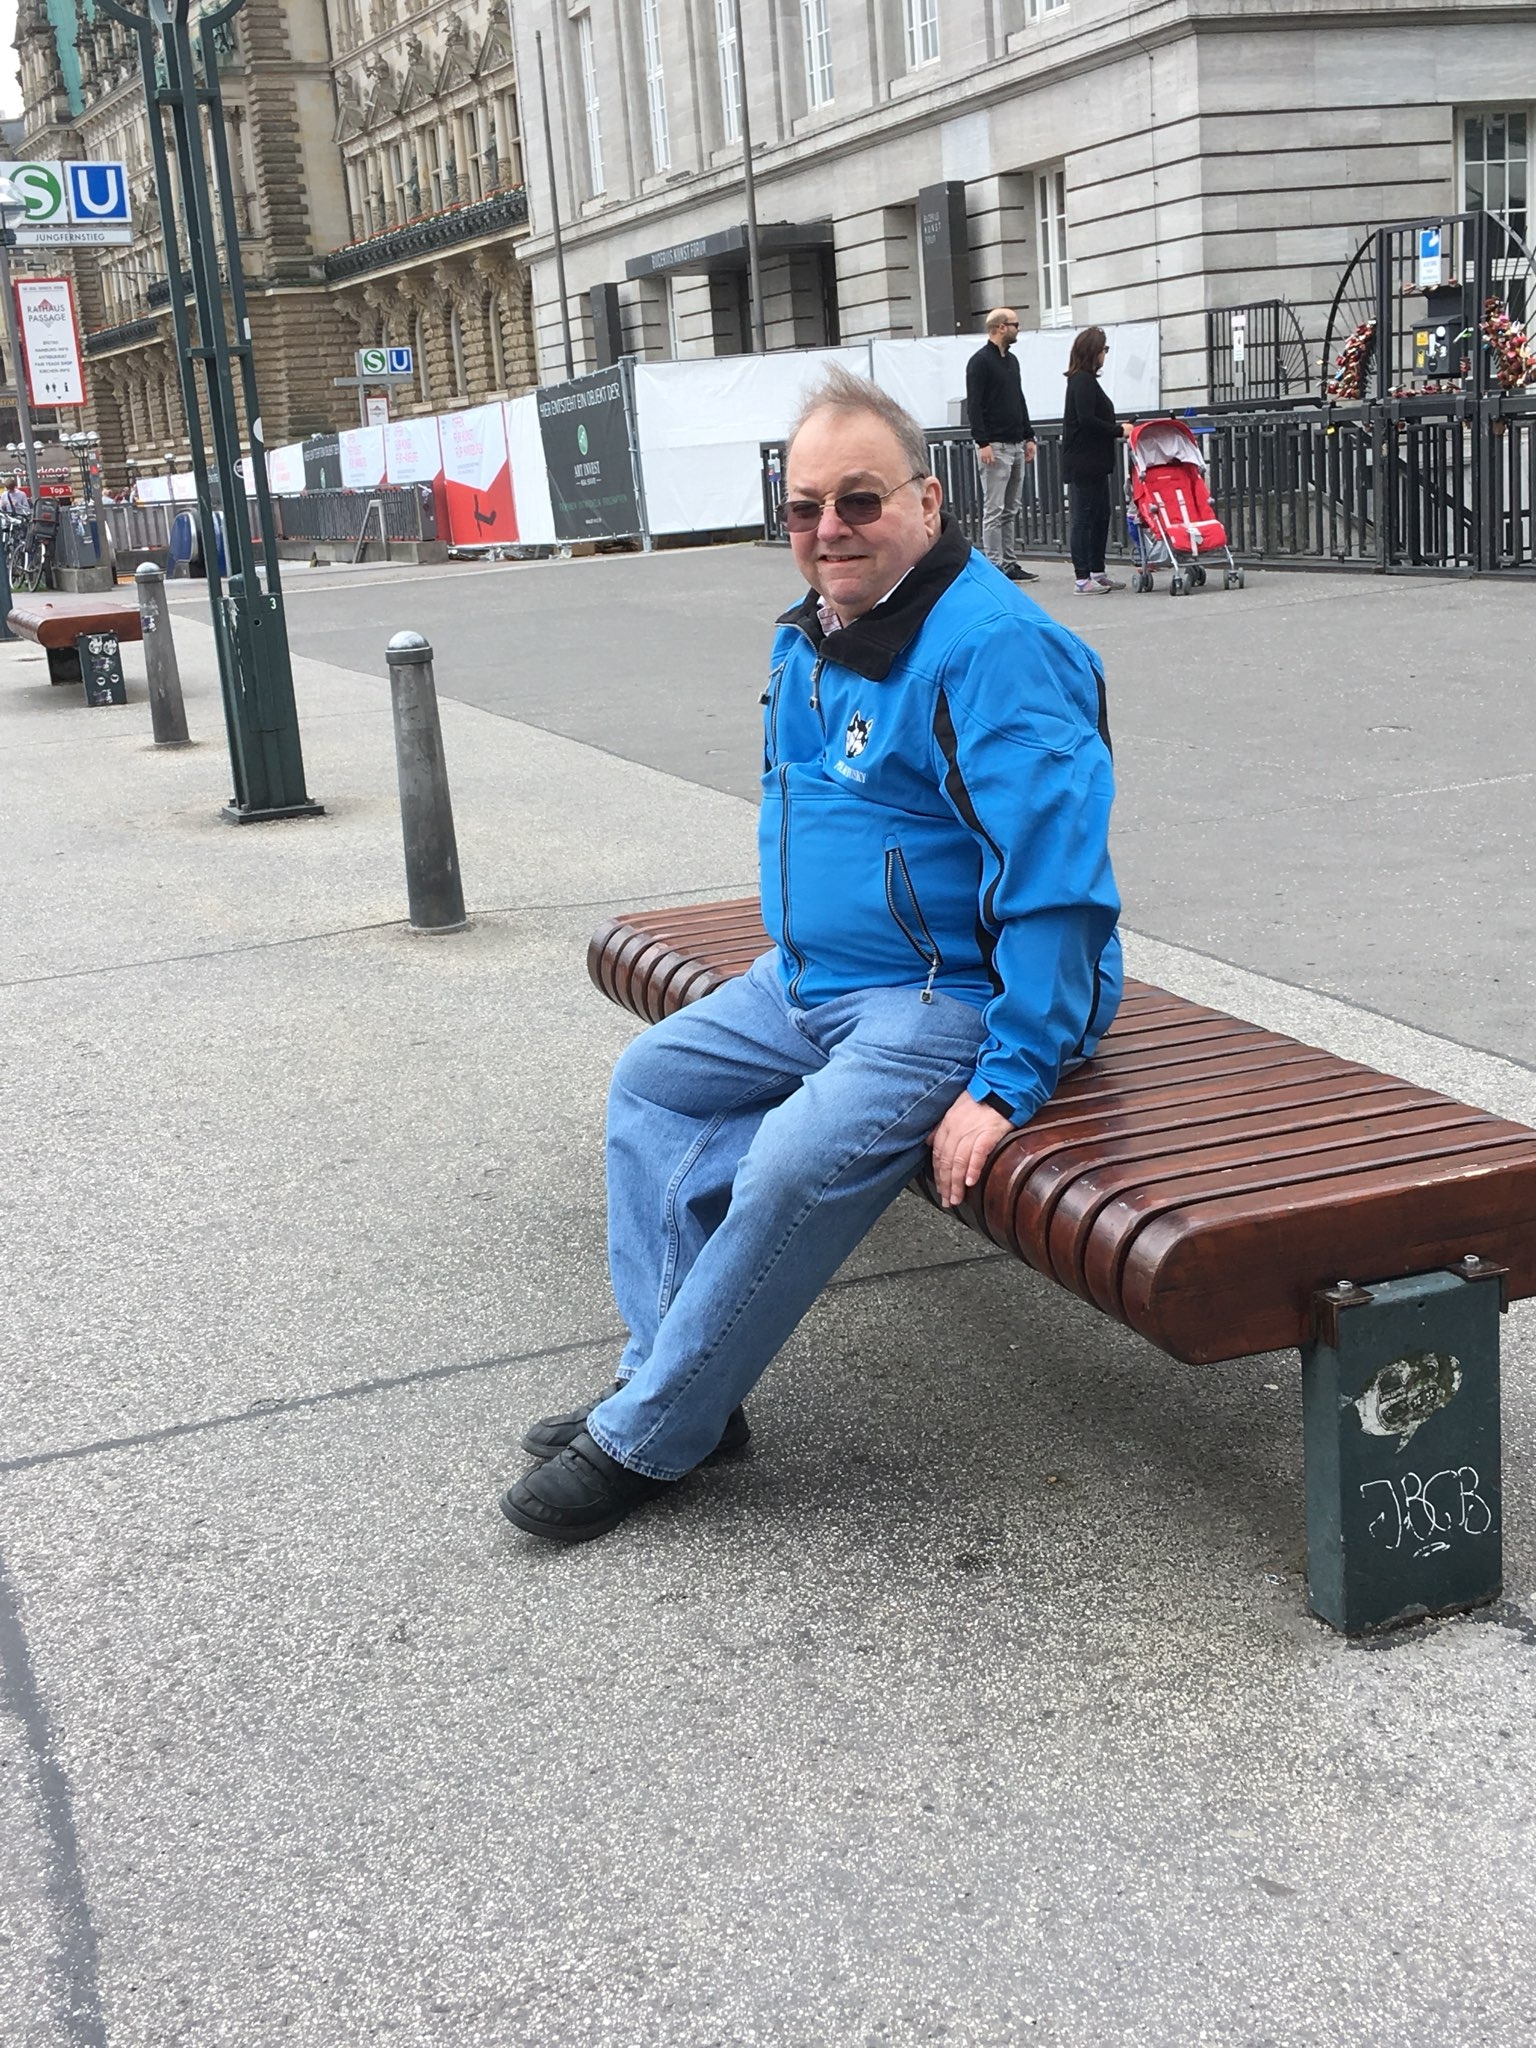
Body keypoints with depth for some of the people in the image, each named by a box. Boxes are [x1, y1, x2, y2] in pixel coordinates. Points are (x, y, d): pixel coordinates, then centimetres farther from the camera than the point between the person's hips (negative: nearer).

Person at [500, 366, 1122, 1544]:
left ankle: (646, 1440, -11)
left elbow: (1059, 885, -26)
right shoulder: (811, 641, 9)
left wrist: (1006, 1087, -29)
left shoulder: (993, 649, -21)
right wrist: (791, 969, 22)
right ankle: (668, 1380, 8)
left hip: (953, 997, -10)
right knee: (652, 1080, 11)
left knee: (800, 1163, -28)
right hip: (808, 982, 10)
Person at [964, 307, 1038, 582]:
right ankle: (995, 566, -5)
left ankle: (1010, 563, 14)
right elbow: (973, 406, -14)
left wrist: (1028, 437, 17)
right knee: (994, 510, -7)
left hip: (1016, 445, 9)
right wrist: (982, 443, -20)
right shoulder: (980, 361, -9)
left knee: (1011, 510, 10)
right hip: (995, 446, -9)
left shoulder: (1012, 360, 17)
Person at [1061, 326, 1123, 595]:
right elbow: (1086, 420, -20)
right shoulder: (1082, 381, -13)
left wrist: (1116, 428, 11)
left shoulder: (1085, 380, 17)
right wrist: (1118, 430, -13)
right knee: (1084, 519, -7)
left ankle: (1097, 572, 20)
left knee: (1100, 516, 13)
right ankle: (1083, 579, -5)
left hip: (1093, 464, 10)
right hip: (1083, 464, -10)